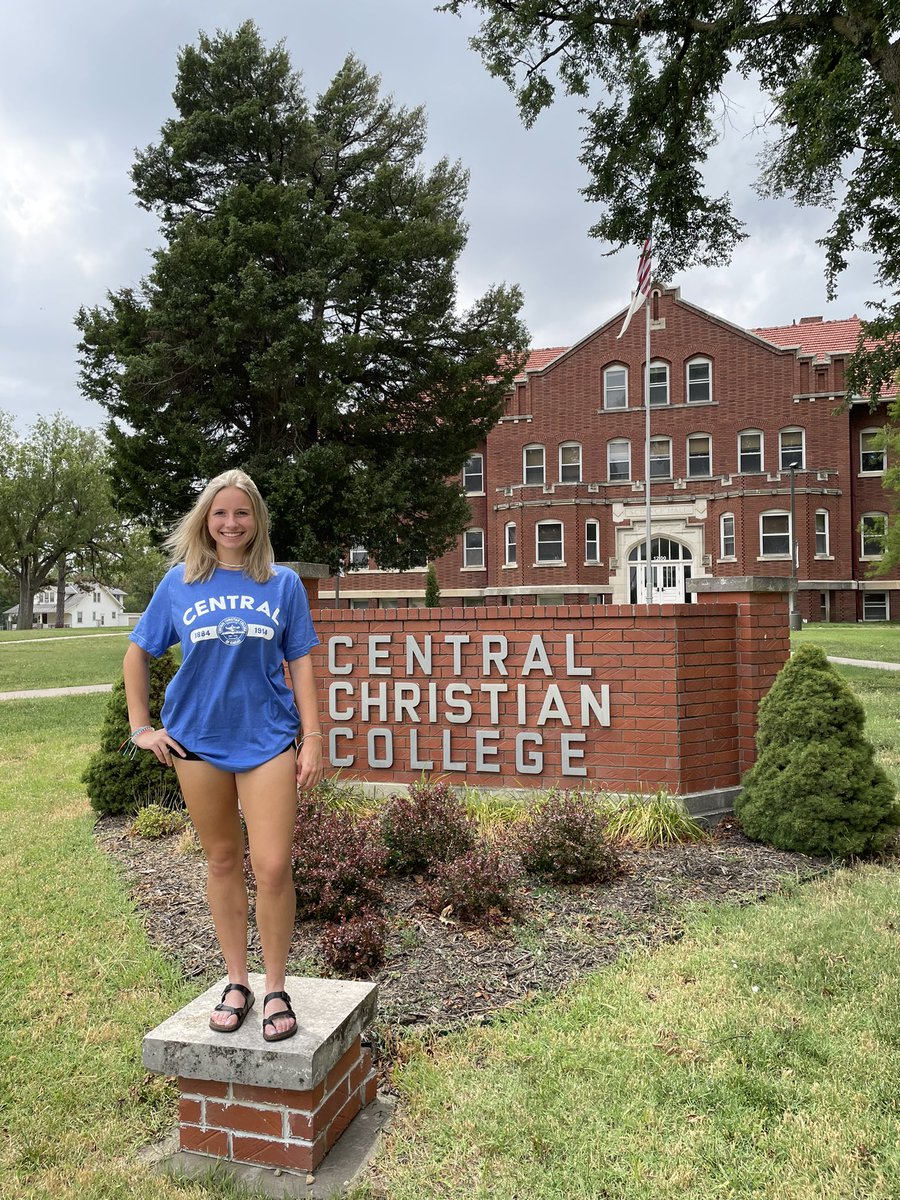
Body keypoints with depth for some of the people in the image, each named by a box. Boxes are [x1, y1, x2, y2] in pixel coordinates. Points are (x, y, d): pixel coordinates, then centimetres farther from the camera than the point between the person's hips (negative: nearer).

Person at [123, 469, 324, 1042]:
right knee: (223, 861, 12)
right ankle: (237, 983, 27)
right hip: (198, 739, 1)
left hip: (268, 738, -1)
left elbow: (300, 664, 2)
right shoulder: (179, 583, 3)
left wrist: (313, 738, -2)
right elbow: (138, 655, 12)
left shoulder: (284, 584, 1)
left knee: (273, 867, -6)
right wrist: (141, 727, 7)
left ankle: (276, 989, 14)